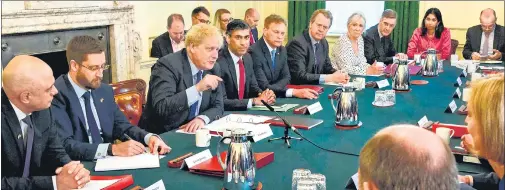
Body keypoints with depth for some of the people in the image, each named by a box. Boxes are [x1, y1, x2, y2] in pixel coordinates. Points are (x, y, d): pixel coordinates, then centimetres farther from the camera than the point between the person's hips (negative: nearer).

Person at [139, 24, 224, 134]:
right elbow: (161, 108, -27)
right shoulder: (168, 65, -16)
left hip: (190, 133, 4)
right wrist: (197, 88, -32)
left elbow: (218, 106, 6)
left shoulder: (213, 68, 2)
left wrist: (202, 119, -14)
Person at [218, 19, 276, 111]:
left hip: (245, 111, 7)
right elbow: (221, 102, -21)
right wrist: (254, 101, -23)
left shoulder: (247, 58, 6)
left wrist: (262, 95, -7)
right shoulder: (218, 63, -19)